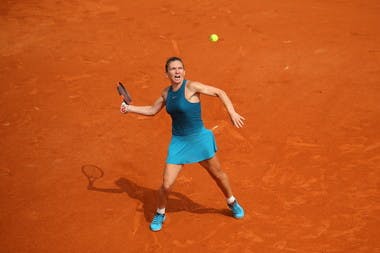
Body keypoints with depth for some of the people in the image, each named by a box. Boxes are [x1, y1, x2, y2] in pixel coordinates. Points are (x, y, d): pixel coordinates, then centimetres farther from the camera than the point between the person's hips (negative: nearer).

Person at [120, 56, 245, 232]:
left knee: (218, 174, 18)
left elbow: (220, 93, -12)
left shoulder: (192, 87, -16)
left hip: (199, 140, -3)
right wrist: (129, 108, 10)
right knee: (166, 185, -3)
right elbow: (152, 110, 18)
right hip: (178, 143, 3)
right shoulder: (166, 92, 1)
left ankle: (232, 203, 46)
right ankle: (160, 214, 26)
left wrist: (232, 113, -21)